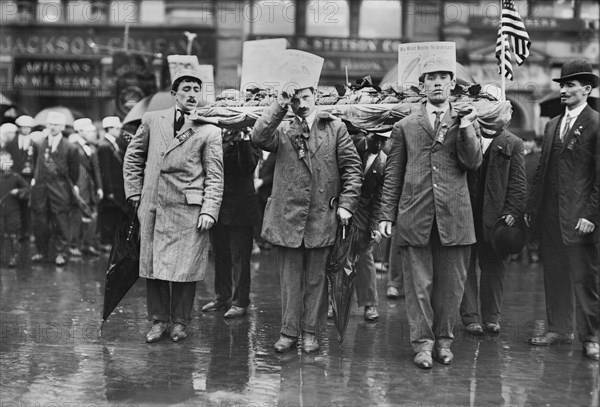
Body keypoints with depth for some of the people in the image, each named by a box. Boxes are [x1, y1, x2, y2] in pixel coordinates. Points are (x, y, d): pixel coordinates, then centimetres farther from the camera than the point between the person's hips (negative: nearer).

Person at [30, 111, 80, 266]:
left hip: (59, 189, -4)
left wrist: (72, 187, 5)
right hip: (40, 187, 4)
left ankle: (61, 252, 12)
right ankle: (41, 251, 23)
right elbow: (38, 164, 18)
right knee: (39, 221, 9)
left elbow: (74, 172, 2)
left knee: (60, 222, 2)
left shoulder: (69, 148, -6)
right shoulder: (40, 143, 7)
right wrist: (35, 178, 9)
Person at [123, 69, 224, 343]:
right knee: (152, 265, 6)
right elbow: (132, 158, 16)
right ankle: (158, 321, 19)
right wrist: (135, 193, 9)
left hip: (188, 210, -2)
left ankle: (179, 322, 15)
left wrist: (209, 210, -10)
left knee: (184, 268, -1)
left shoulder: (209, 131, 2)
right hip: (152, 207, 3)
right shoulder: (152, 121, 10)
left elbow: (214, 176, 0)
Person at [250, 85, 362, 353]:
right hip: (287, 216, 1)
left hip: (322, 217, 0)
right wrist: (278, 106, -14)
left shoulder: (335, 128, 5)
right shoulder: (282, 131, 7)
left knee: (315, 278, 8)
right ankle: (289, 331, 18)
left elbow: (352, 167, 4)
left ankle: (310, 331, 20)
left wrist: (346, 203, -4)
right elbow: (258, 138, -14)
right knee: (289, 278, 8)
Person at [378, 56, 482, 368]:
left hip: (454, 217, 1)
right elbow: (392, 175, 10)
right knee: (418, 284, 2)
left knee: (451, 284, 6)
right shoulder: (405, 127, 10)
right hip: (414, 217, 0)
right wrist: (386, 214, 5)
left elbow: (473, 162, -4)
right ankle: (423, 342, 12)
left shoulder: (464, 122, 11)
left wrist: (465, 129, -17)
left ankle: (443, 339, 21)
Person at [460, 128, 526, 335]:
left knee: (494, 265, 6)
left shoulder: (513, 143, 4)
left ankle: (492, 317, 18)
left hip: (495, 214, 0)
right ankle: (470, 317, 12)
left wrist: (513, 211, -9)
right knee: (466, 264, 4)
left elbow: (518, 182, -1)